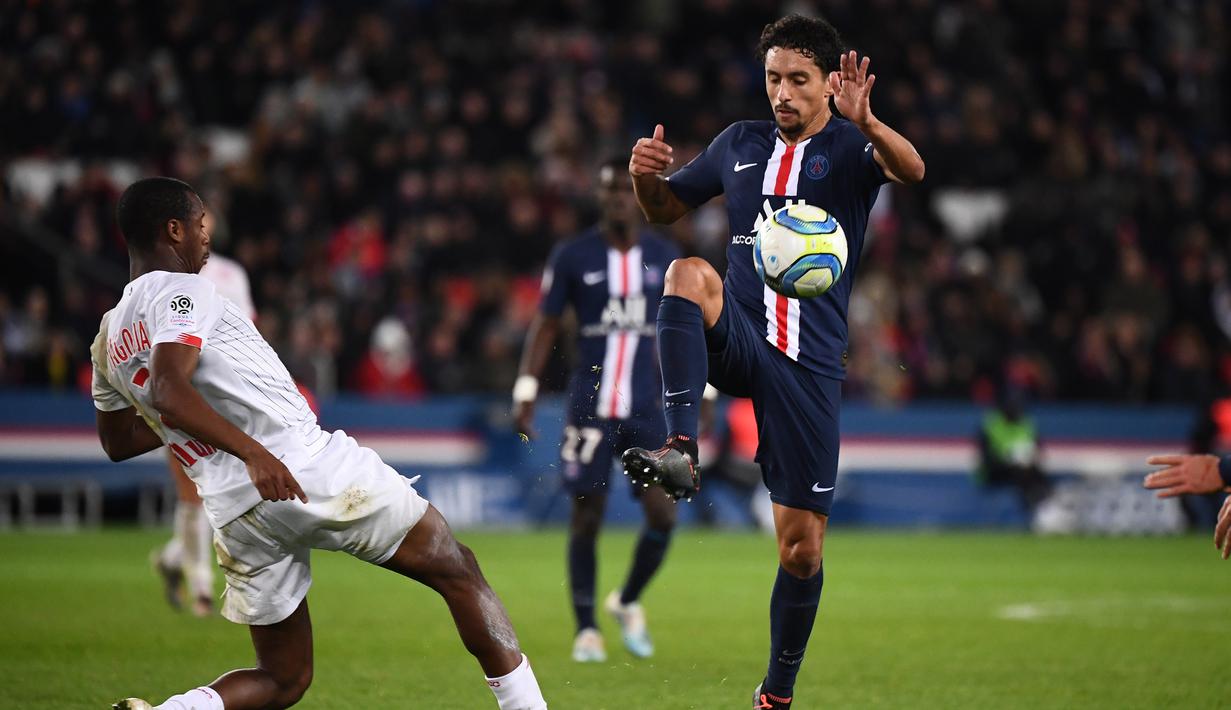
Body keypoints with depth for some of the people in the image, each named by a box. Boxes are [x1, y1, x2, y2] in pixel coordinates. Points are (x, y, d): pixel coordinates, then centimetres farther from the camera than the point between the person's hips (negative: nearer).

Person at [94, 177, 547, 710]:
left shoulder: (108, 342, 18)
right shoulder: (179, 291, -6)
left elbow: (118, 441, 30)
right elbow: (168, 392, -22)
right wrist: (252, 451, -30)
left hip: (237, 518, 7)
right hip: (310, 469, -7)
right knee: (458, 571, 8)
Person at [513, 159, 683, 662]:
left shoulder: (664, 257, 6)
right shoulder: (573, 257, -2)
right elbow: (545, 324, 3)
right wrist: (526, 391, -3)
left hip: (645, 408, 2)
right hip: (589, 407, -2)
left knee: (662, 515, -6)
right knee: (586, 517, -1)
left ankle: (627, 603, 20)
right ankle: (586, 630, 12)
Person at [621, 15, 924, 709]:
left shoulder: (850, 147, -1)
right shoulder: (742, 143, 12)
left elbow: (911, 169, -23)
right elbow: (666, 207, 23)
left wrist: (867, 123, -45)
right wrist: (645, 174, -1)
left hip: (810, 364, -2)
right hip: (735, 340, 2)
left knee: (802, 546, -1)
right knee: (690, 273, -32)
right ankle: (680, 450, -39)